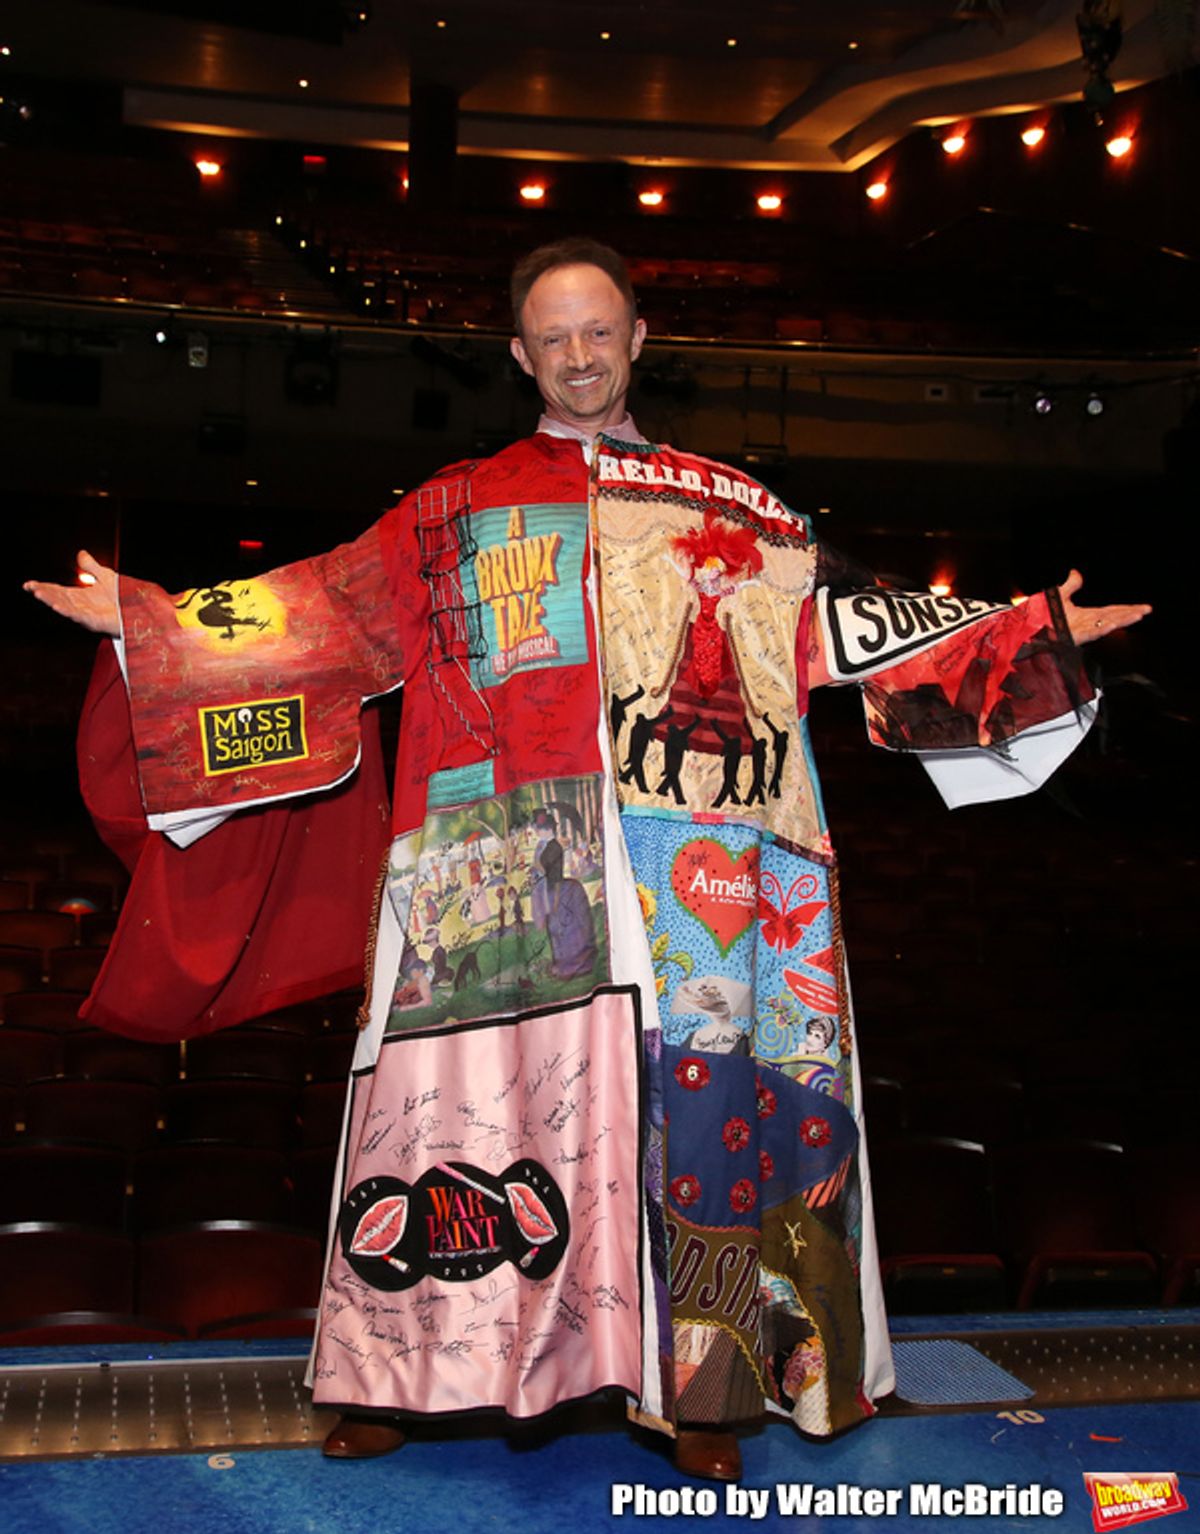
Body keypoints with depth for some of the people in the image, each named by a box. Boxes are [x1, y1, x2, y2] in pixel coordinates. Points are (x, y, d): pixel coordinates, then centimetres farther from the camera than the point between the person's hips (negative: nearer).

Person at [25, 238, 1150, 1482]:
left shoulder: (731, 508, 20)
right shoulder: (460, 506, 17)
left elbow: (850, 620, 19)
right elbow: (323, 609, 13)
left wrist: (1037, 632, 17)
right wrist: (139, 618, 7)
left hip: (694, 863, 1)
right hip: (503, 863, 0)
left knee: (696, 1094, -2)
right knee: (479, 1085, -4)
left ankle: (701, 1391, 11)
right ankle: (400, 1377, 9)